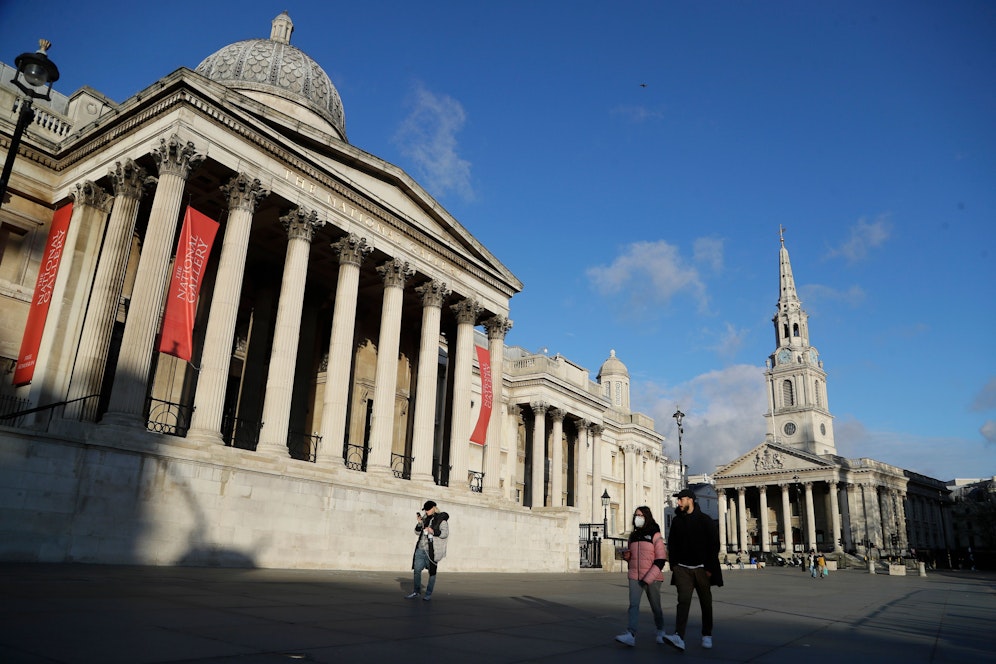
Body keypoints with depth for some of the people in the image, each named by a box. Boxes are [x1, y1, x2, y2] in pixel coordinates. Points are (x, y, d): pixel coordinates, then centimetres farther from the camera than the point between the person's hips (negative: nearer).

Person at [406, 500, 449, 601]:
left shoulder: (441, 519, -5)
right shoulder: (425, 518, 13)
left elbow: (445, 533, -12)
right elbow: (417, 532, 15)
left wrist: (433, 532, -23)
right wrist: (419, 523, -3)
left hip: (432, 551, -6)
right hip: (421, 549, 6)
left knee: (432, 572, 3)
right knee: (416, 570, 3)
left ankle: (428, 594, 12)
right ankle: (416, 592, 15)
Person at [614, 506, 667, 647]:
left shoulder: (655, 535, -5)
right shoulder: (633, 536, 12)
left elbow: (660, 560, -9)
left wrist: (648, 578, -16)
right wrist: (626, 556, 0)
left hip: (652, 578, -4)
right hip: (635, 577, 4)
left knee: (655, 606, 9)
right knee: (633, 605, -11)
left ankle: (660, 632, 30)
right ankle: (630, 635, -19)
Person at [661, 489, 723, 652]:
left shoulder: (705, 520, -3)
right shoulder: (677, 520, 8)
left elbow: (714, 545, -5)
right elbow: (671, 544, 14)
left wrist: (709, 568, -10)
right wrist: (673, 564, 5)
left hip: (702, 568, -2)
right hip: (682, 568, 2)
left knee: (706, 603, 9)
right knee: (683, 600, -12)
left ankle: (707, 636, 25)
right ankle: (679, 637, -23)